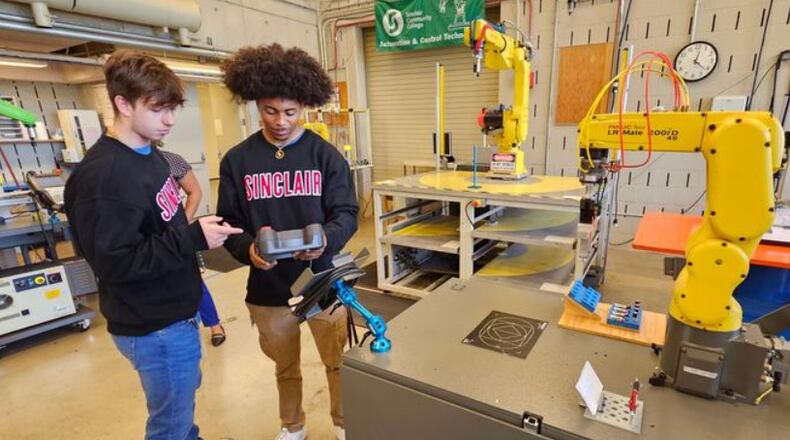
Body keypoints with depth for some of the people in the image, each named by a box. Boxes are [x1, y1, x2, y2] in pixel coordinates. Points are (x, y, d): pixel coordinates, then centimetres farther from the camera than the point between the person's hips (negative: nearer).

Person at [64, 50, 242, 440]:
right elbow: (113, 262, -26)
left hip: (172, 313, 9)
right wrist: (193, 239, -28)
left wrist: (195, 231, 6)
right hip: (155, 327, -9)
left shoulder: (148, 154, 5)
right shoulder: (103, 175, -24)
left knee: (183, 401, 31)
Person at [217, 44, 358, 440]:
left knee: (338, 362, 16)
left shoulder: (326, 155, -6)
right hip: (268, 285, 1)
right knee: (285, 365, 23)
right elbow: (229, 223, -1)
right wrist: (248, 250, -22)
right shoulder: (236, 161, -3)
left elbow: (346, 214, -7)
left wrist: (326, 240, -28)